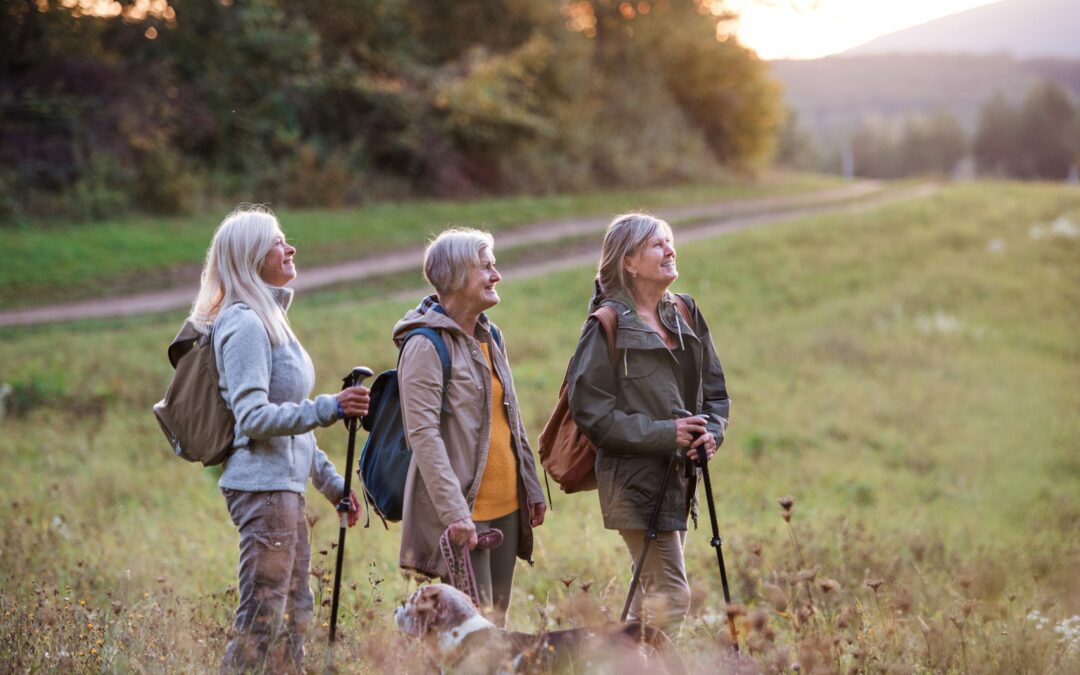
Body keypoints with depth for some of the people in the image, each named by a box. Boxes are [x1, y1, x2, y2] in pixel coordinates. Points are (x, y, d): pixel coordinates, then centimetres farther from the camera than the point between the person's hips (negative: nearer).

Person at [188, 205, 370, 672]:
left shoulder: (271, 318, 17)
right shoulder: (245, 324, -13)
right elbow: (253, 417, -22)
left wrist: (332, 482, 22)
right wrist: (328, 408, -31)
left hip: (285, 485, 10)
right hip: (263, 484, -10)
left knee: (295, 612, 13)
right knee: (262, 618, -9)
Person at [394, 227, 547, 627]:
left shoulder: (489, 337, 15)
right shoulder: (426, 344, -11)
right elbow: (423, 435, -18)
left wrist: (532, 488, 16)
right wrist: (455, 512, -24)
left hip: (506, 506, 8)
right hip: (462, 511, -8)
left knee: (496, 622, 11)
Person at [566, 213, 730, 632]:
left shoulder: (685, 315, 11)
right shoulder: (609, 326, -11)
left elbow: (714, 389, 16)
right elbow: (590, 410, -14)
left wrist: (711, 431, -5)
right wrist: (663, 434, -19)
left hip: (678, 477, 8)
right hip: (634, 478, -7)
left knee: (653, 594, 13)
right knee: (671, 596, -10)